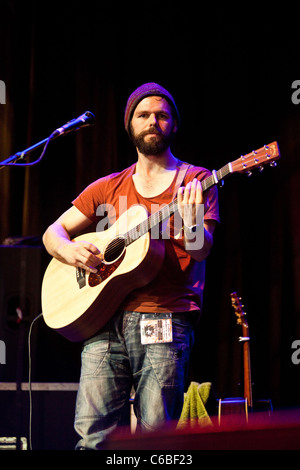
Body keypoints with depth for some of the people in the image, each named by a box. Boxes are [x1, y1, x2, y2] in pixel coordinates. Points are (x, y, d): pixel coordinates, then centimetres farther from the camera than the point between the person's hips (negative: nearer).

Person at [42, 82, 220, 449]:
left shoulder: (195, 181, 9)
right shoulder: (108, 188, 19)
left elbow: (200, 250, -4)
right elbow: (53, 232, 21)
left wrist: (191, 219, -26)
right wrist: (68, 250, -2)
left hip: (165, 322, -2)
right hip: (105, 317, 3)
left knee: (155, 436, -7)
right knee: (92, 432, -7)